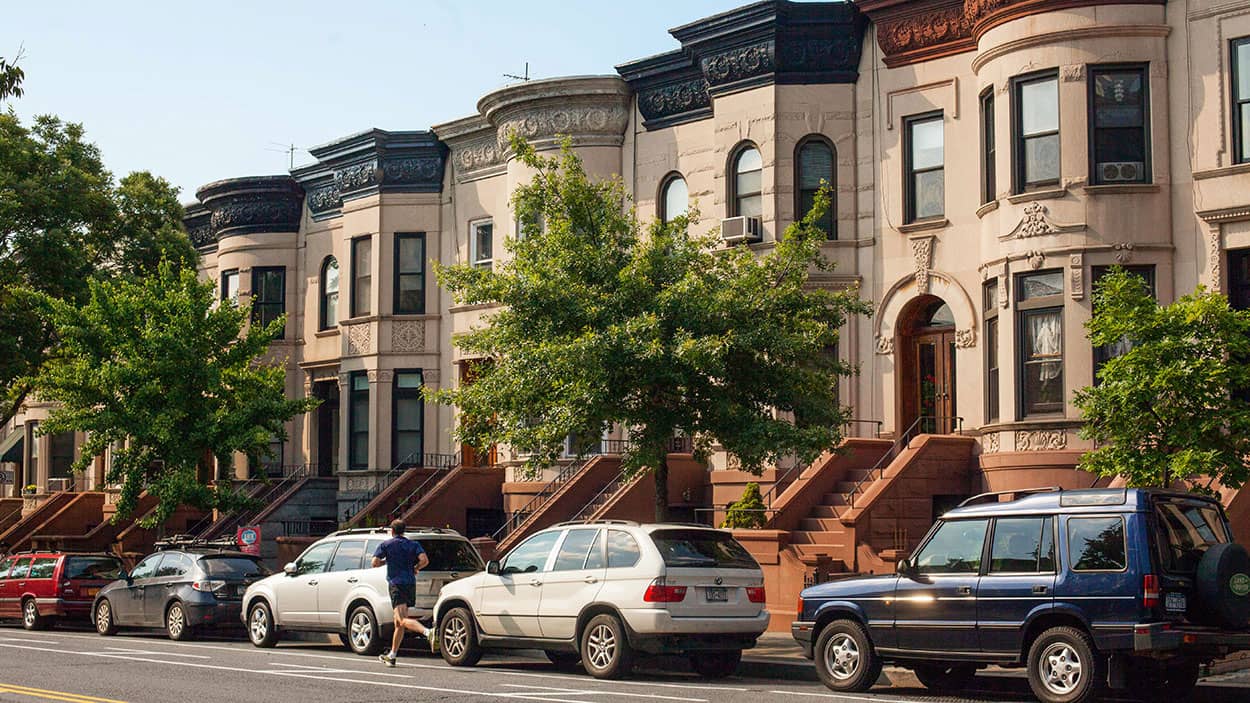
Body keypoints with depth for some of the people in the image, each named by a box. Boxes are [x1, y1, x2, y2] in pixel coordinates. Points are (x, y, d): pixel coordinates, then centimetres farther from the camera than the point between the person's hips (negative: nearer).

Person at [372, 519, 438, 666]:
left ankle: (428, 632, -46)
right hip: (411, 584, 6)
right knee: (398, 622, 15)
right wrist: (415, 568, 15)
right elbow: (424, 560, -3)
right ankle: (392, 655, 22)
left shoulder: (385, 545, 3)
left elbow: (375, 563, -5)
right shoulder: (413, 544, 12)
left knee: (403, 620, -19)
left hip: (396, 584, -6)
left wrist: (386, 560, 15)